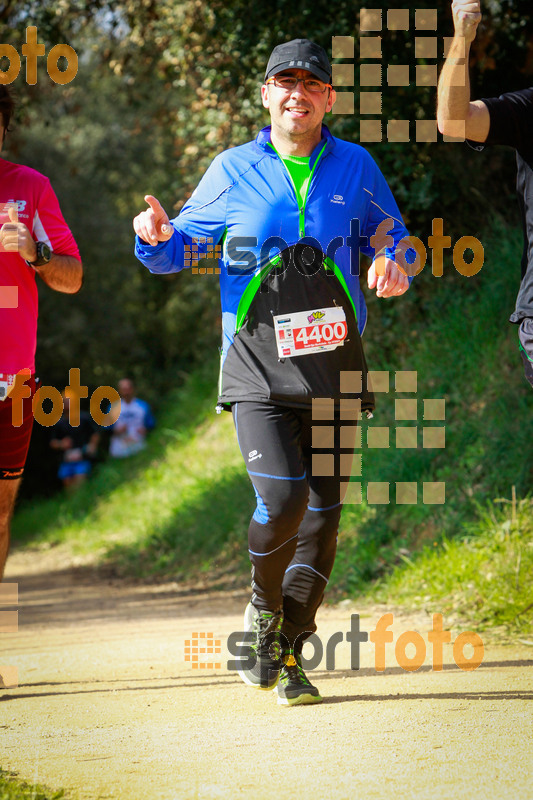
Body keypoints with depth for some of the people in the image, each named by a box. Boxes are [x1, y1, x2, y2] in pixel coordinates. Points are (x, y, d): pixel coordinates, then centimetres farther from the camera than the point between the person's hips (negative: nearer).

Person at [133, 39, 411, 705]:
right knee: (281, 501, -20)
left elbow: (391, 236, 19)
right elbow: (181, 249, 12)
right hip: (259, 372, -2)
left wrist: (393, 265, -5)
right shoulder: (233, 171, 6)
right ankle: (264, 607, 10)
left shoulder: (355, 168, 9)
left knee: (323, 513, 2)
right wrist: (157, 237, -12)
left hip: (335, 371, 2)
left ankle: (289, 654, 15)